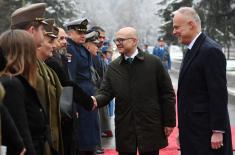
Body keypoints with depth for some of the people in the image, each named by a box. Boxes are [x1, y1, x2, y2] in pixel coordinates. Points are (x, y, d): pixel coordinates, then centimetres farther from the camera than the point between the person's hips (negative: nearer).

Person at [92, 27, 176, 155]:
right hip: (124, 128, 3)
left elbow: (167, 93, 0)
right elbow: (106, 92, 1)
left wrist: (169, 122, -2)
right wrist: (96, 100, -22)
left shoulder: (154, 63, -2)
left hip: (150, 126, -2)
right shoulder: (113, 67, 6)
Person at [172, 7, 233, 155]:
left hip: (207, 131, -9)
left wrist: (218, 131, -20)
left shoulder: (210, 50, -17)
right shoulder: (193, 50, 12)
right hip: (194, 128, 9)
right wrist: (184, 131, 17)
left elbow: (219, 94, -20)